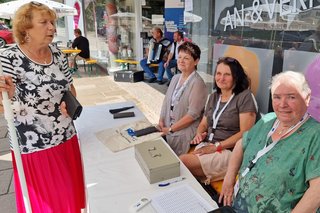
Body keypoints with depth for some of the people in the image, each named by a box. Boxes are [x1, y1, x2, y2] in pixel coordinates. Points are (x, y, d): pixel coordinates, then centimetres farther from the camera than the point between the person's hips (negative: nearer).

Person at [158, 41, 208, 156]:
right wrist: (161, 121, -1)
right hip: (168, 131, 6)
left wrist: (170, 129, -14)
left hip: (185, 135, -6)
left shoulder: (197, 83, -16)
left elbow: (193, 114, -20)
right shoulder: (175, 78, 7)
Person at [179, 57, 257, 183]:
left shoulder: (245, 97, -6)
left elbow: (245, 133, -13)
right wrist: (199, 134, -2)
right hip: (206, 146, 6)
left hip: (229, 151, -6)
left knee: (181, 163, -25)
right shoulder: (213, 97, 16)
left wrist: (217, 146, -16)